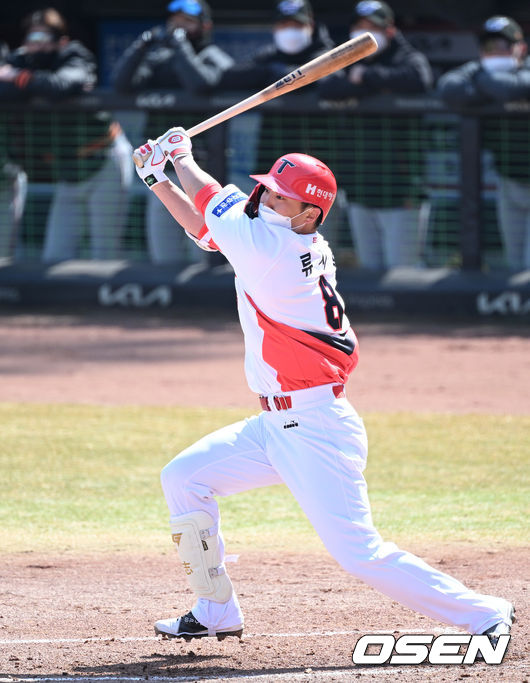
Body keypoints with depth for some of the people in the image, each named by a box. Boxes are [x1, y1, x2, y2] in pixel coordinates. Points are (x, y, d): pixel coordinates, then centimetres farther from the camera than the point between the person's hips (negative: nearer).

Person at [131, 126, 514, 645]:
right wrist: (156, 178, 19)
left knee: (359, 553, -12)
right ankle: (216, 612, 20)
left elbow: (209, 202, -3)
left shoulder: (268, 248, -19)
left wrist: (181, 156, 15)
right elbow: (208, 228, 21)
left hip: (315, 431, -10)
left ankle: (485, 615, -4)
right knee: (183, 478, 13)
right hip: (275, 425, 10)